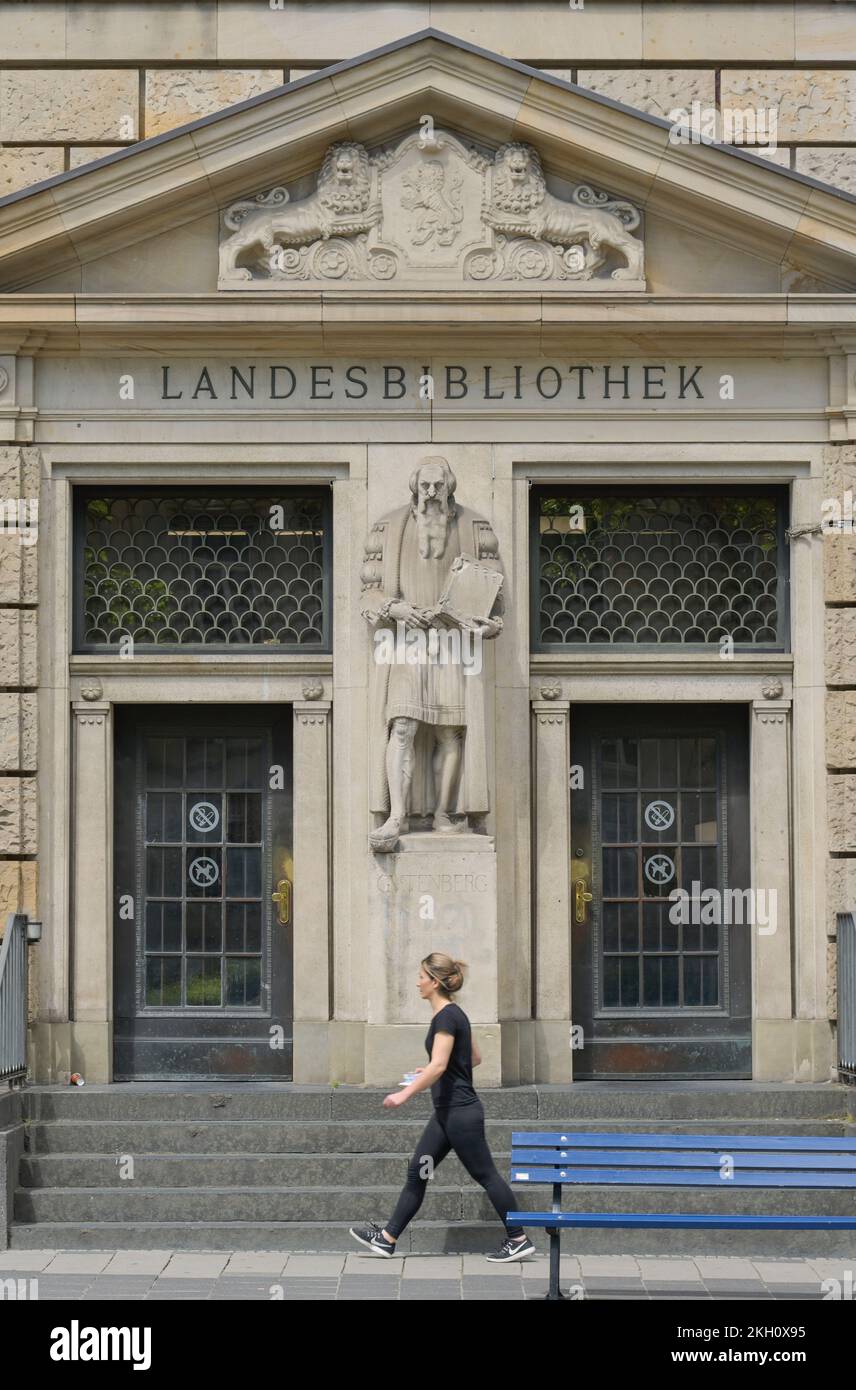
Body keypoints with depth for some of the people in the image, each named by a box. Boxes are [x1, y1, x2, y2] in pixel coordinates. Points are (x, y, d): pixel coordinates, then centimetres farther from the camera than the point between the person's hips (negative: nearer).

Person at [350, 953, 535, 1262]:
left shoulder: (447, 1016, -17)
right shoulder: (452, 1014, 12)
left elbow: (439, 1065, -28)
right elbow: (475, 1058, 21)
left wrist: (405, 1094, -27)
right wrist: (433, 1071, 22)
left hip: (460, 1112, -10)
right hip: (447, 1112, 10)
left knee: (485, 1175, -1)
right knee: (417, 1172, 9)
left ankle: (519, 1240, 8)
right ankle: (387, 1238, 12)